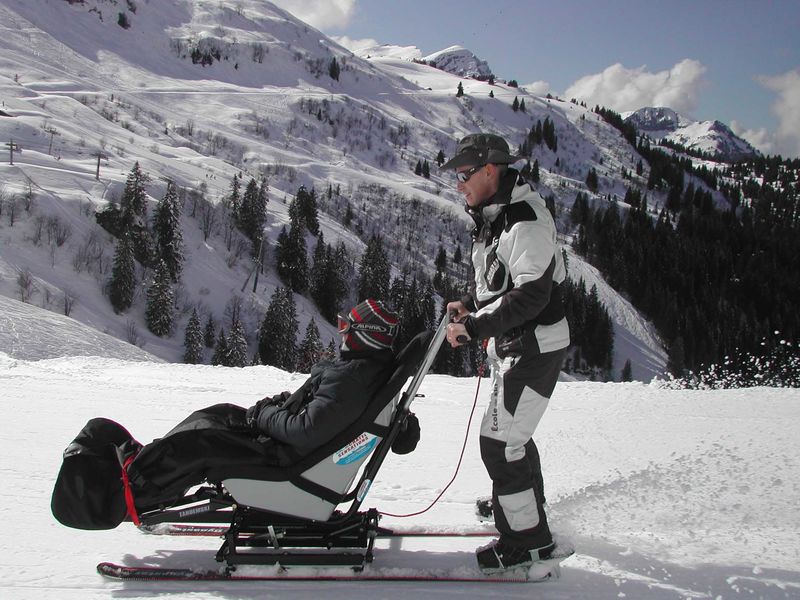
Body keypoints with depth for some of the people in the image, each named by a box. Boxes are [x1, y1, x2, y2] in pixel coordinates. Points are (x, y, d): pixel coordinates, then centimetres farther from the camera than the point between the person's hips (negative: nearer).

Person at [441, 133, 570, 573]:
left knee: (500, 441, -8)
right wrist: (470, 305, 5)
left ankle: (528, 540, 4)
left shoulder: (525, 221, -23)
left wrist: (475, 327, -29)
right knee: (511, 433, 23)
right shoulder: (494, 216, 9)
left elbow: (531, 295, -29)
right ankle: (524, 507, 43)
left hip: (534, 346, -10)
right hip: (511, 343, 10)